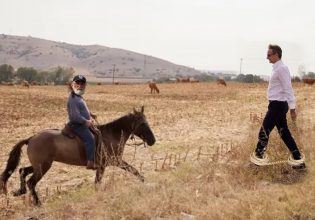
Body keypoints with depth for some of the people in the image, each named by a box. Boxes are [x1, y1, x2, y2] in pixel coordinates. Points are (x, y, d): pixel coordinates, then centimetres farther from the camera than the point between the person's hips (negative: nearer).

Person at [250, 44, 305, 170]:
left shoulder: (281, 69, -17)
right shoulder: (277, 68, 13)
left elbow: (288, 89, -20)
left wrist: (292, 108, -22)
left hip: (277, 105, -10)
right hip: (278, 104, 10)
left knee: (264, 131, 0)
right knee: (284, 132, 11)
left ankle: (259, 156, 13)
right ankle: (297, 159, 13)